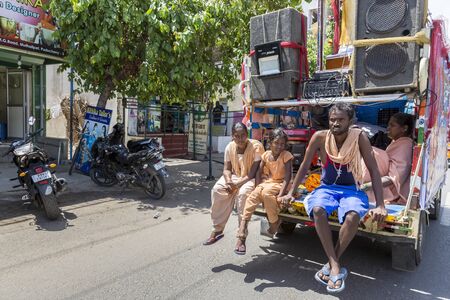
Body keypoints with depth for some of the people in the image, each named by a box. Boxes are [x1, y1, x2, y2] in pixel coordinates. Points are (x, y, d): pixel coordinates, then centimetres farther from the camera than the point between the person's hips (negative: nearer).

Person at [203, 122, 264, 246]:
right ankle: (217, 230, -7)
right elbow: (227, 169, 1)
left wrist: (237, 184, -26)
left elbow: (253, 174, -20)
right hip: (234, 176, 5)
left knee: (243, 193, -35)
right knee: (217, 190, -20)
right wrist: (228, 181, -21)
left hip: (250, 179, -5)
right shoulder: (230, 147, -2)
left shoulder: (256, 147, -17)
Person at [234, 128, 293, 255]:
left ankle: (274, 222, -9)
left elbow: (287, 177, -15)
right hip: (266, 182, 4)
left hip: (280, 184, -4)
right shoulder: (266, 155, 5)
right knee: (252, 196, -24)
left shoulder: (286, 156, -9)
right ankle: (242, 233, -28)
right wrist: (258, 187, -11)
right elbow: (259, 173, 5)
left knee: (266, 192, -35)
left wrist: (280, 194, -24)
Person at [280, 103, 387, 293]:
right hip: (327, 188, 1)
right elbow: (305, 166, -1)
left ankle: (331, 265, -16)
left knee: (352, 216, -34)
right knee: (317, 210, -33)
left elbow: (374, 170, -12)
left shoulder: (359, 137, -12)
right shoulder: (320, 137, -9)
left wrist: (380, 205, -20)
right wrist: (291, 193, -1)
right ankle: (336, 267, -25)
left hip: (351, 190, -1)